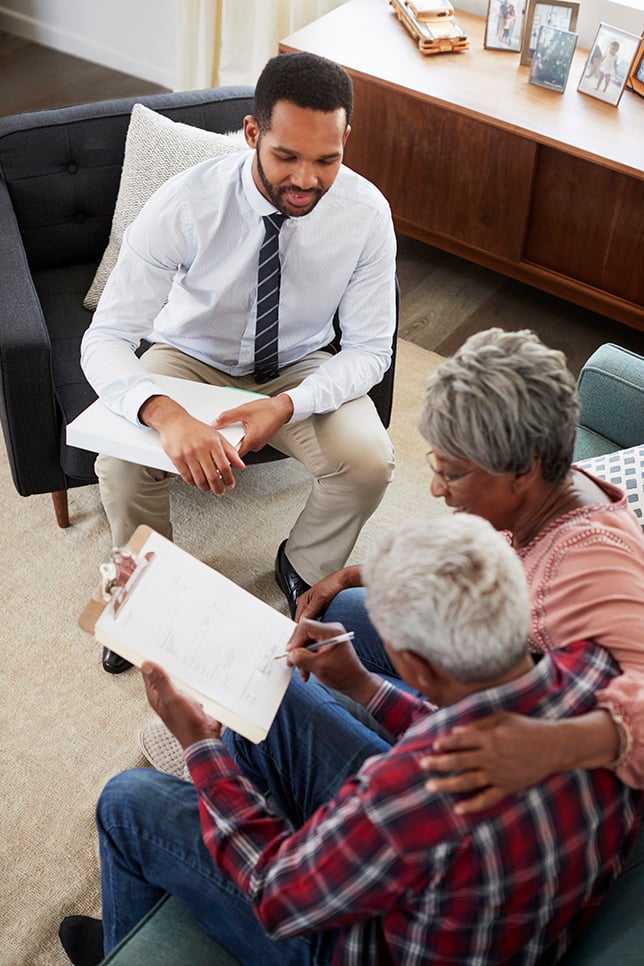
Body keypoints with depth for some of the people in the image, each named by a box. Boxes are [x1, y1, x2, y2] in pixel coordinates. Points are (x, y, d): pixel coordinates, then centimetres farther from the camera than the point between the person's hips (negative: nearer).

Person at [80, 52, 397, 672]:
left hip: (300, 369, 1)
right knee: (121, 465, -27)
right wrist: (167, 415, -52)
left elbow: (369, 349, -15)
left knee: (369, 462, -25)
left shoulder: (365, 213, -23)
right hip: (190, 359, -1)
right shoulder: (184, 206, -29)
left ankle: (304, 570, 9)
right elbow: (105, 340, -29)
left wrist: (288, 406, -35)